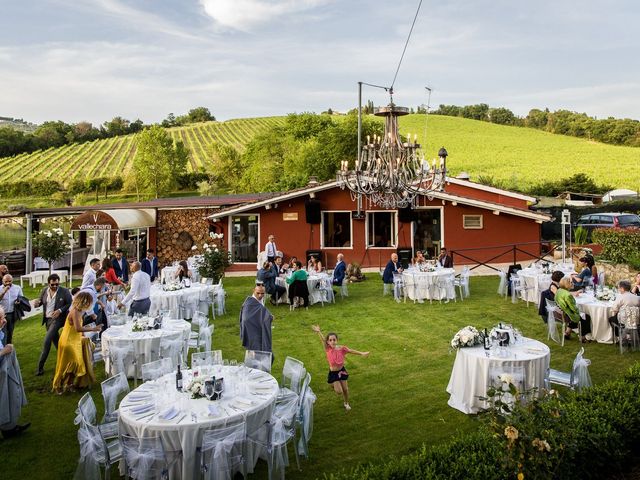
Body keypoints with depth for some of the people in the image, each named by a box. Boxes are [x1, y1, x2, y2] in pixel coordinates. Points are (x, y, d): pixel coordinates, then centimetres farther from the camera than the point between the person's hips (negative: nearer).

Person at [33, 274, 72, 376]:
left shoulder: (64, 291, -12)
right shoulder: (44, 290, 1)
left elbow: (70, 304, -9)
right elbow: (40, 301, 9)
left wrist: (60, 310, -22)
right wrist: (36, 303, -15)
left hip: (57, 319, -6)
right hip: (47, 319, 6)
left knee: (46, 341, -13)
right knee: (55, 341, 19)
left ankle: (40, 366, -6)